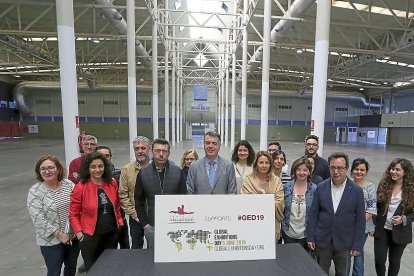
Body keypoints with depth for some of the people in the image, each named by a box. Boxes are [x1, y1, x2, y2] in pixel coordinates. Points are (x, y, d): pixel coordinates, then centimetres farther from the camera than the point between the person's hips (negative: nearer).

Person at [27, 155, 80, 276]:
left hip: (73, 236, 3)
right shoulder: (34, 192, -12)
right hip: (51, 240, -3)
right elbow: (38, 219, -16)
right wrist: (59, 234, -16)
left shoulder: (69, 184, -3)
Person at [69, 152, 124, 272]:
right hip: (90, 236, -3)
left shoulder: (112, 183, -4)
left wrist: (120, 222, 5)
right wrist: (79, 233, -12)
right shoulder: (80, 188, -15)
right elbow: (73, 214, -7)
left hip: (112, 233, 3)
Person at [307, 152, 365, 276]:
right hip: (322, 241, 1)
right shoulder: (321, 187, -6)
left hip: (345, 243, 0)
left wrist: (357, 245, -4)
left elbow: (360, 220, -4)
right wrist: (310, 237, -2)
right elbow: (313, 214, -2)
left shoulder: (357, 191, -8)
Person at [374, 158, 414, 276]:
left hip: (399, 232, -1)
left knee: (394, 261, 17)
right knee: (379, 260, 6)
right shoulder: (384, 184, -5)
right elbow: (377, 206, 0)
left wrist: (404, 219, -20)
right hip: (381, 229, 1)